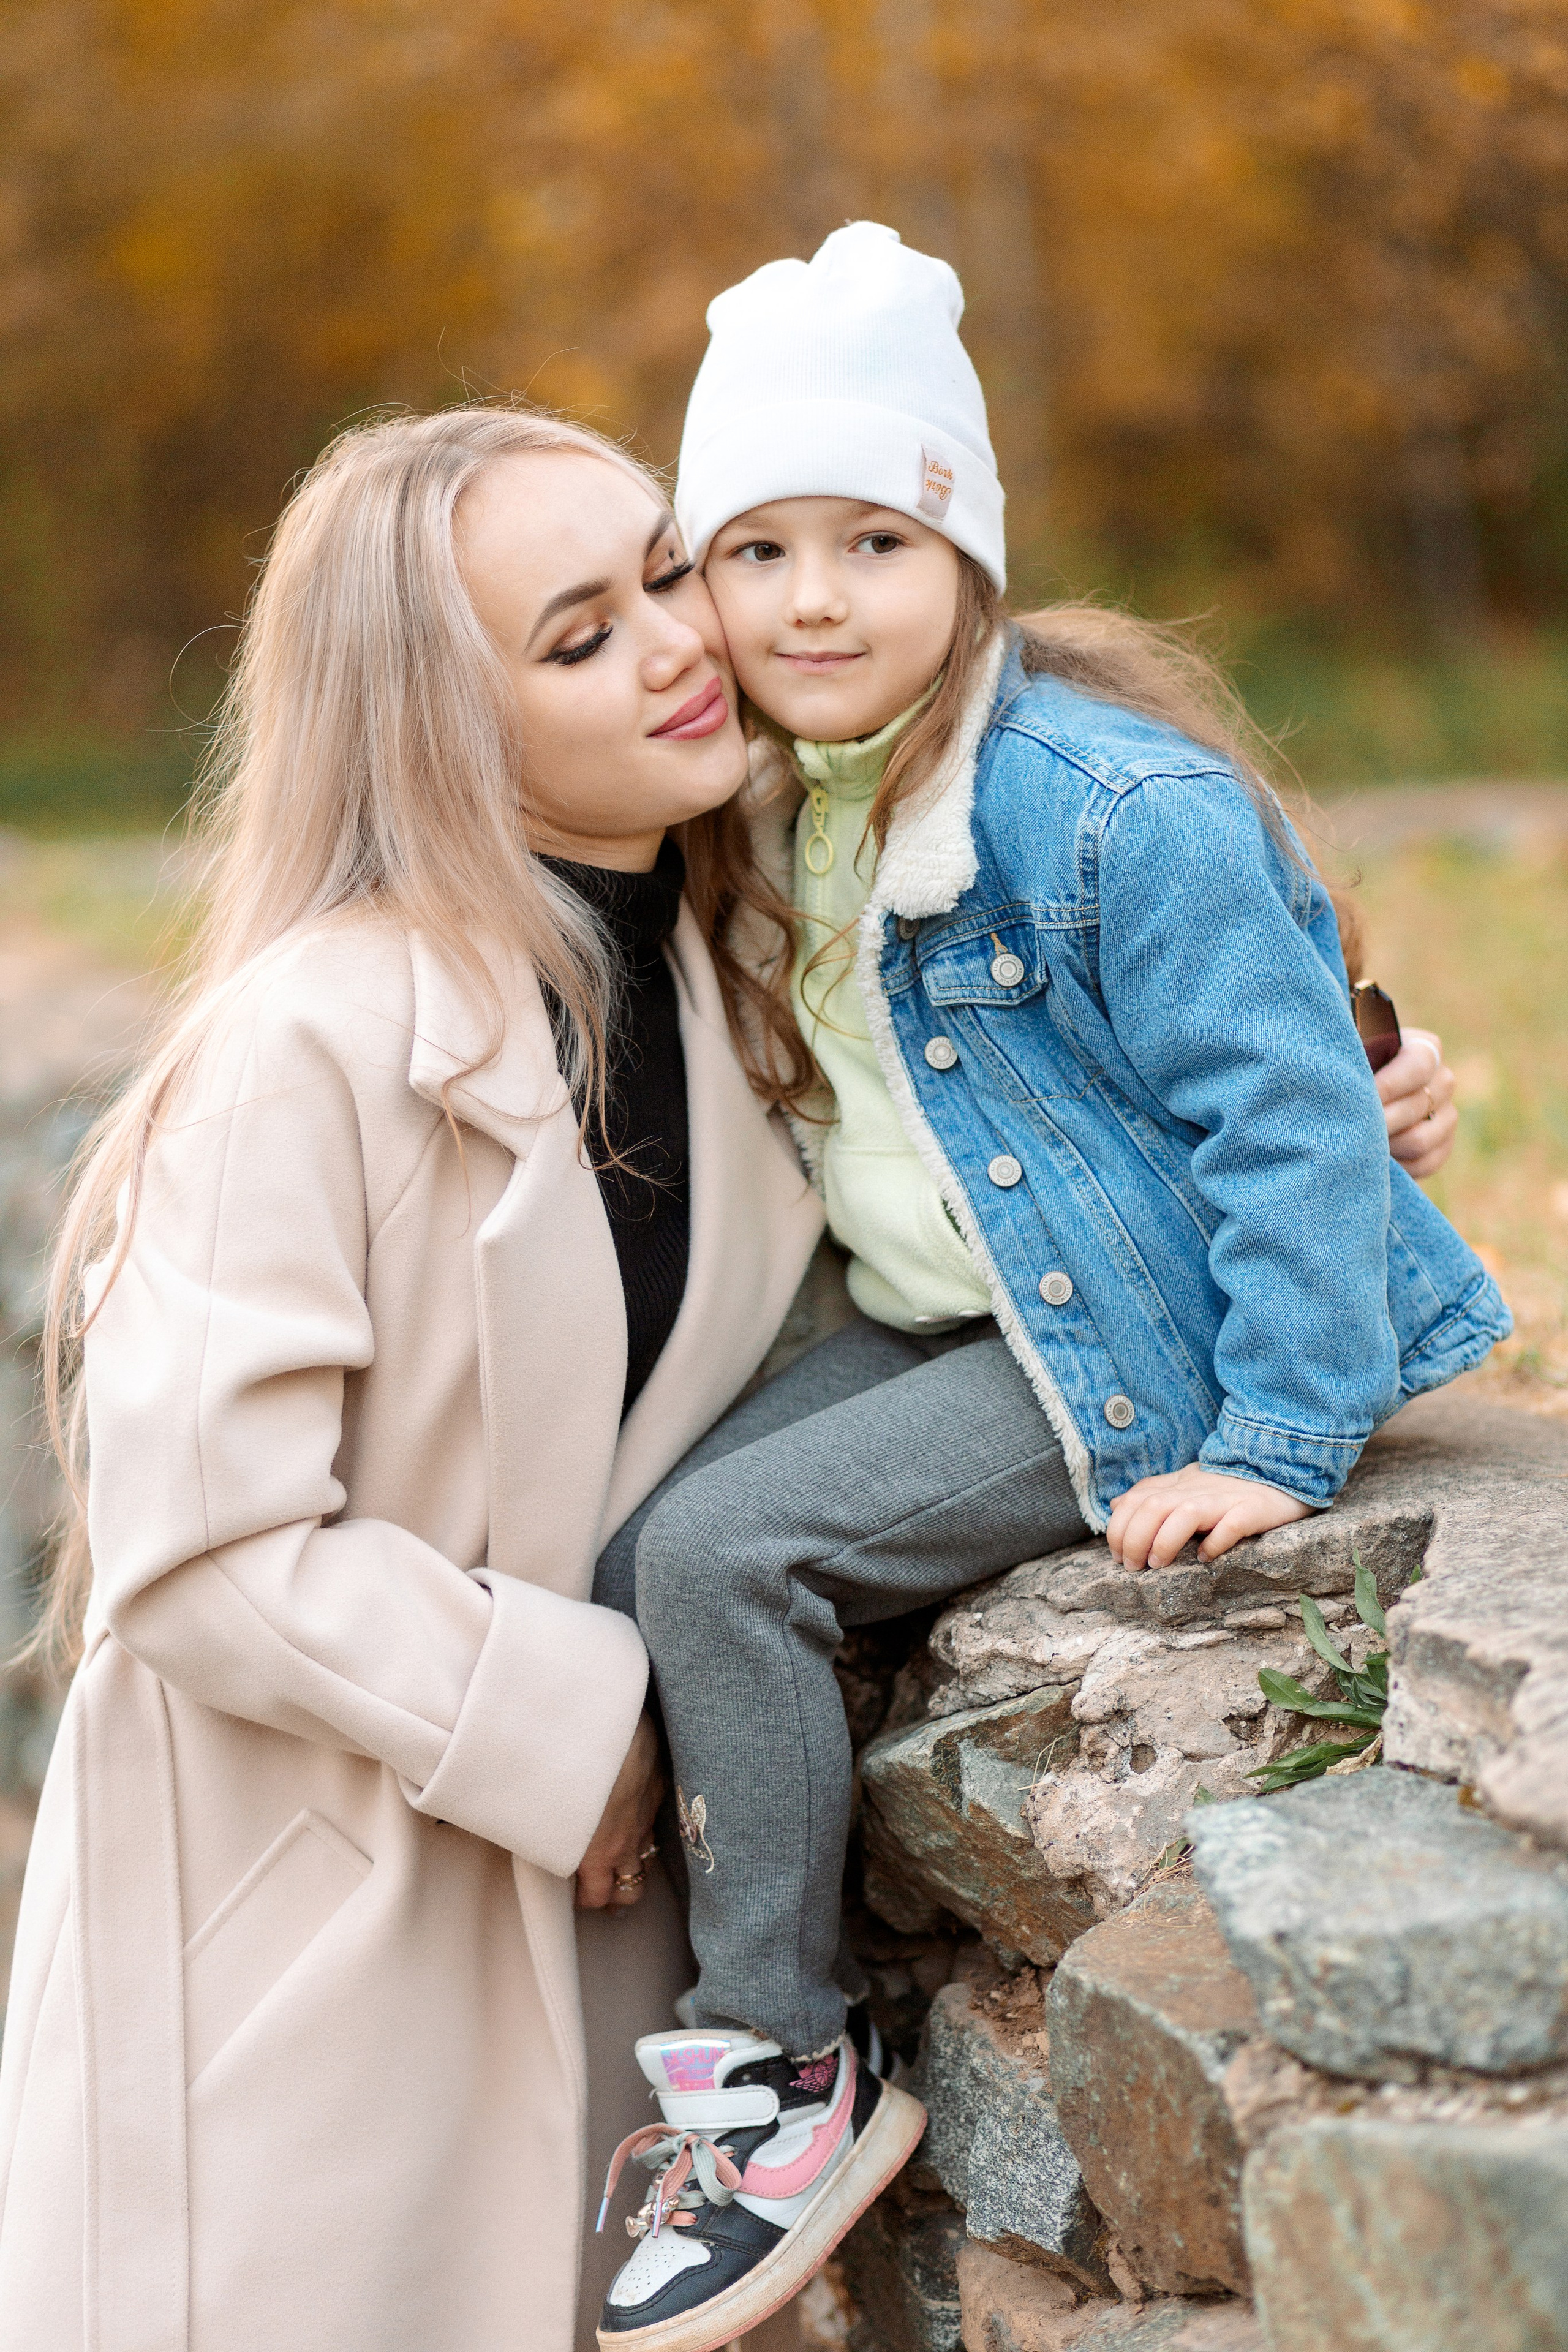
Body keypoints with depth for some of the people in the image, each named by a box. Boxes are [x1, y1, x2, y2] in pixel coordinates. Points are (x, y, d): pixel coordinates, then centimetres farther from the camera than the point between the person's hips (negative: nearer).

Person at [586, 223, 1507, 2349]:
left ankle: (783, 2066, -5)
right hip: (947, 1326, 9)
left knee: (724, 1553, -20)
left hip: (1130, 1347, -9)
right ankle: (741, 2028, 9)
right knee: (635, 1559, -3)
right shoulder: (784, 810, 7)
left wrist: (1282, 1442, -24)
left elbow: (1289, 1111, -20)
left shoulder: (1118, 807, -20)